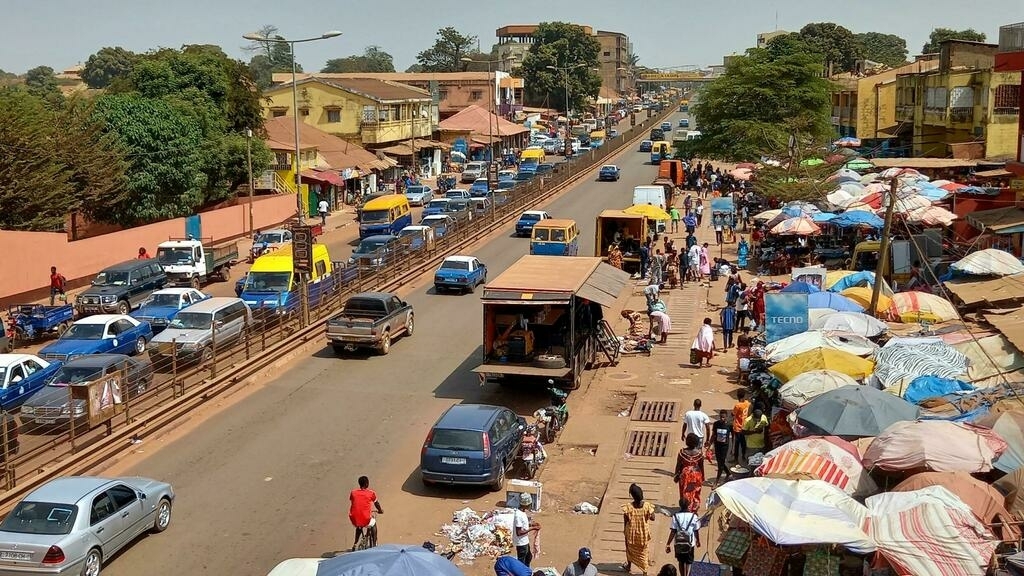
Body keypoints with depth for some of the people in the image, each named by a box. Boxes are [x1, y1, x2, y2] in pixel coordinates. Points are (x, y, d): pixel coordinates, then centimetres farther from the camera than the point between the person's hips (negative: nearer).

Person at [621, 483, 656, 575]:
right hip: (644, 533, 0)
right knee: (644, 552, 18)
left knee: (630, 549, 27)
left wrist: (625, 532, 5)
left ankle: (629, 566, 46)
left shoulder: (628, 507, -21)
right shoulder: (647, 506, -21)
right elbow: (652, 518, -10)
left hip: (631, 533, 1)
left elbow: (625, 522, -11)